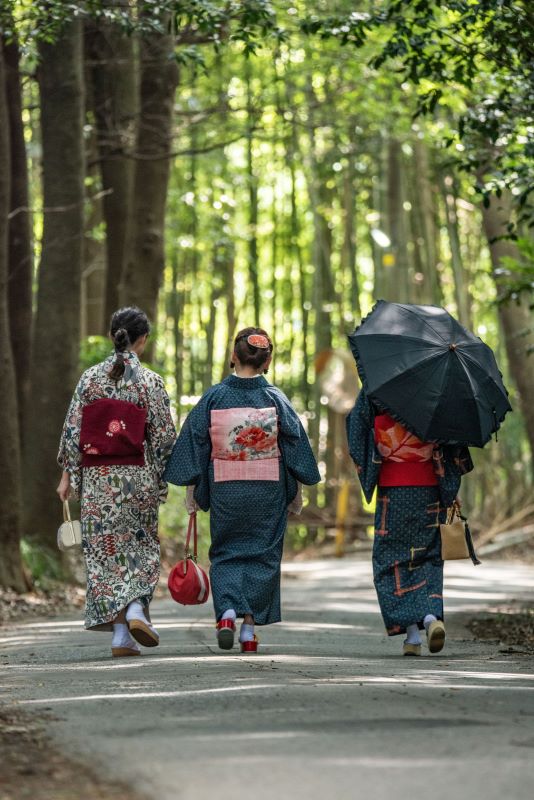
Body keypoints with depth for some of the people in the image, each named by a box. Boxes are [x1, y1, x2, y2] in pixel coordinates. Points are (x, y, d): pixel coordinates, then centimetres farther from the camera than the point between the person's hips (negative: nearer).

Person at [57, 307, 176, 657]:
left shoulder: (90, 378, 0)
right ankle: (137, 608, -10)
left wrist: (68, 474, 8)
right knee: (141, 546, 13)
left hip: (96, 478, 2)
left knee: (106, 549, 6)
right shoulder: (150, 381, -6)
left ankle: (120, 630, 3)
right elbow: (164, 436, -5)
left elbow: (73, 428, 1)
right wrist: (164, 477, 6)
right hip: (137, 477, -2)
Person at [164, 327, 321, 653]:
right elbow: (296, 444, -2)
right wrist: (297, 492, 8)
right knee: (261, 555, 10)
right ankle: (250, 626, 6)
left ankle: (227, 612, -10)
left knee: (227, 553, 13)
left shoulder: (214, 397, -5)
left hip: (225, 491, 0)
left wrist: (192, 490, 4)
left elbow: (194, 443, -4)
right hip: (268, 491, 0)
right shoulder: (275, 398, -5)